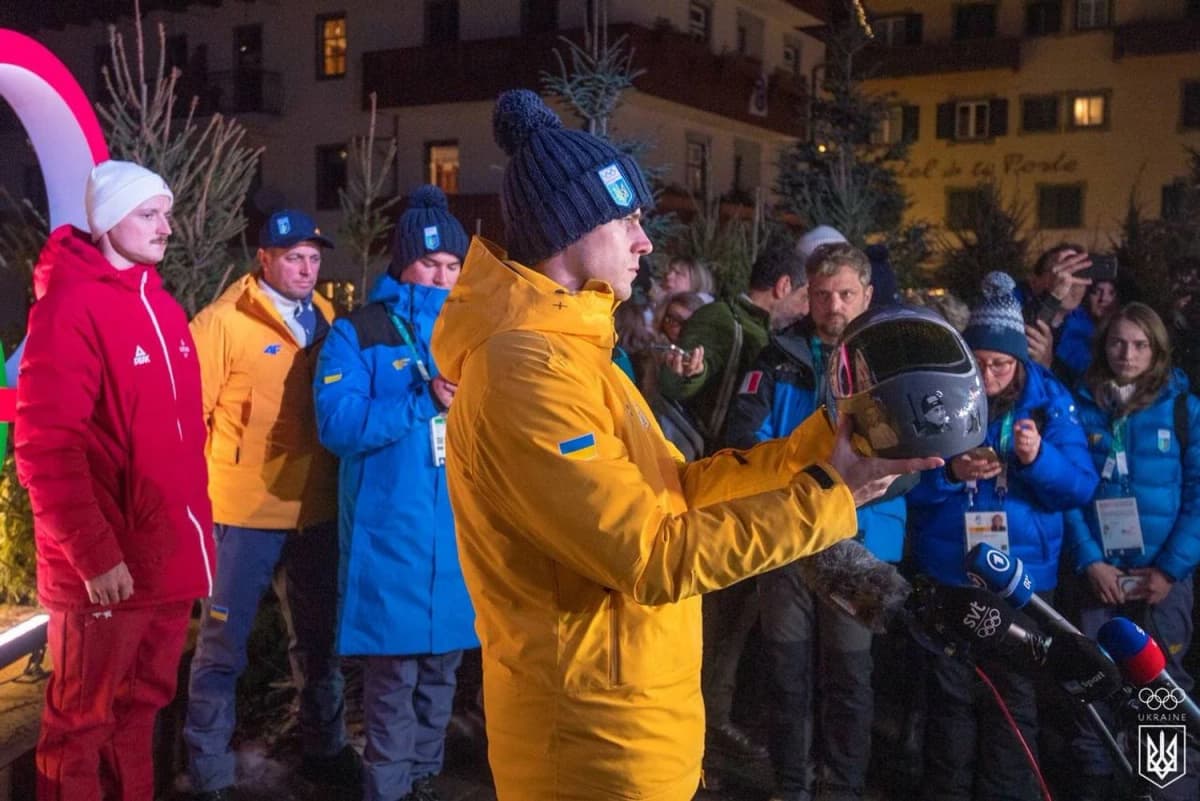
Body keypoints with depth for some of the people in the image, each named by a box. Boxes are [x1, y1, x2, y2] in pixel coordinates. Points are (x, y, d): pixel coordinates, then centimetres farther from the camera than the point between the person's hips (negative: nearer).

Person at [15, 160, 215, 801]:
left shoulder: (161, 306, 11)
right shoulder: (70, 307, -13)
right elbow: (46, 446, -18)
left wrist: (193, 522, 12)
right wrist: (93, 553, -20)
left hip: (169, 558, 7)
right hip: (107, 568, -7)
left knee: (141, 706, 19)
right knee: (84, 719, 8)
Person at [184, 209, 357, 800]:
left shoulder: (328, 321, 8)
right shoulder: (223, 322, -10)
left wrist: (342, 482, 5)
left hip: (316, 509, 6)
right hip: (245, 511, -5)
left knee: (317, 637, 18)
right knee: (223, 644, 3)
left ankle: (324, 749, 36)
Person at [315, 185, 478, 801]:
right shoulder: (358, 333, -1)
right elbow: (337, 425, -14)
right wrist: (426, 402, -21)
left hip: (457, 523, 4)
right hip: (391, 528, -4)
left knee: (442, 661, 13)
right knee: (393, 667, 0)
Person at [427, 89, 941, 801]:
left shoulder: (565, 349, 11)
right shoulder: (529, 369, -23)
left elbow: (673, 487, 8)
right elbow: (653, 559, -25)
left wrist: (817, 445, 0)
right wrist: (827, 496, -21)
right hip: (598, 728, -10)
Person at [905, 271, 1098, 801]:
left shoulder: (1050, 400, -2)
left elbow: (1080, 486, -7)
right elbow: (906, 483, -6)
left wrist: (1039, 459, -24)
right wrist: (949, 472, -25)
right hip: (948, 574, 0)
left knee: (1015, 695, 8)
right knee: (951, 693, 9)